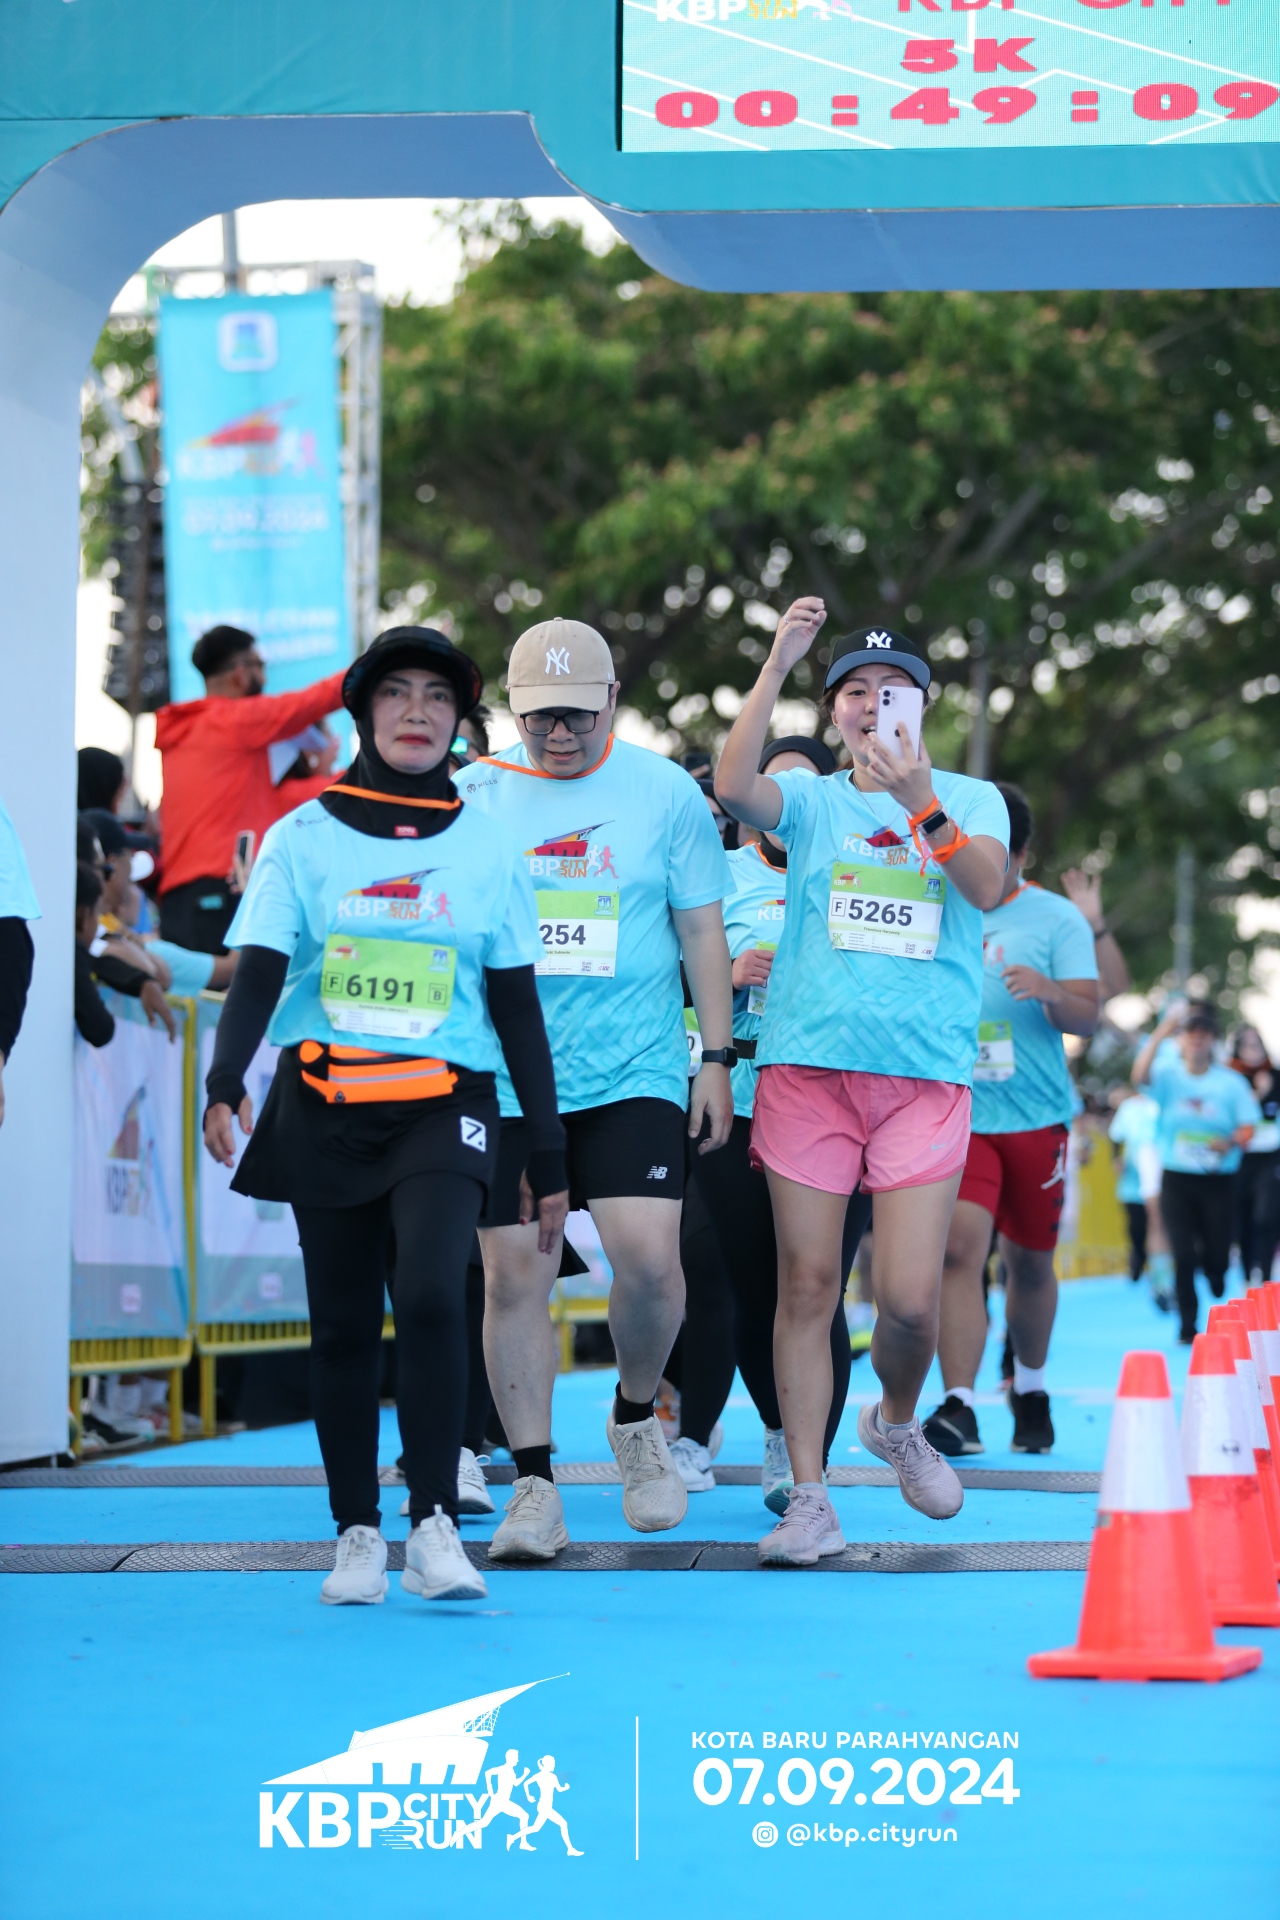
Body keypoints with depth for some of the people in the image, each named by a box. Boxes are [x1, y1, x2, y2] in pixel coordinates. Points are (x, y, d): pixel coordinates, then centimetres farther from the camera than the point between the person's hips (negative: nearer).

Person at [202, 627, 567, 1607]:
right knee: (343, 1324, 3)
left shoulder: (488, 846, 8)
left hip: (444, 1104, -1)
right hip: (325, 1109, 1)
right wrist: (225, 1084, -21)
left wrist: (549, 1157, 9)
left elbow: (518, 1008, 10)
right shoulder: (305, 836, 6)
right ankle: (358, 1534, 13)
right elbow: (259, 973, -2)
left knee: (433, 1292, -21)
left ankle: (435, 1523, -15)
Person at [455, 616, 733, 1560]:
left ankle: (637, 1418, 16)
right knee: (516, 1276, -2)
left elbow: (702, 932, 8)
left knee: (649, 1258, -13)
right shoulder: (472, 797, 6)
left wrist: (717, 1058, 3)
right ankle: (534, 1486, 6)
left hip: (633, 1071, -1)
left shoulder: (665, 793, 4)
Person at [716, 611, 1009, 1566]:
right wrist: (778, 664, -17)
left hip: (926, 1072, -1)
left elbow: (986, 887, -10)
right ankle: (809, 1497, 5)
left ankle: (897, 1422, 25)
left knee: (910, 1297, -7)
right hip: (806, 1061, 1)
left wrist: (922, 806, -26)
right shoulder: (811, 799, 11)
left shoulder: (971, 799, 11)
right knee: (807, 1282, -2)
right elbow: (734, 787, -11)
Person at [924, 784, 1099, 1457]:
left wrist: (1048, 991, -26)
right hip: (955, 1114, 0)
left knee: (1029, 1259, 11)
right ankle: (958, 1407, -21)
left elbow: (1088, 1016, -6)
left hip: (1035, 1115, 0)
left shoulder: (1055, 918, 1)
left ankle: (1030, 1390, 34)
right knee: (958, 1247, -17)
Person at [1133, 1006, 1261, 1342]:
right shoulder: (1169, 1074, 2)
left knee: (1216, 1256, 0)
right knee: (1183, 1256, -8)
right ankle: (1188, 1328, 1)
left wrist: (1231, 1142, -21)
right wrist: (1161, 1033, -27)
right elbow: (1140, 1076, -19)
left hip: (1218, 1179, 1)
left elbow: (1248, 1128, 1)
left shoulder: (1232, 1082, 3)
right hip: (1177, 1177, 0)